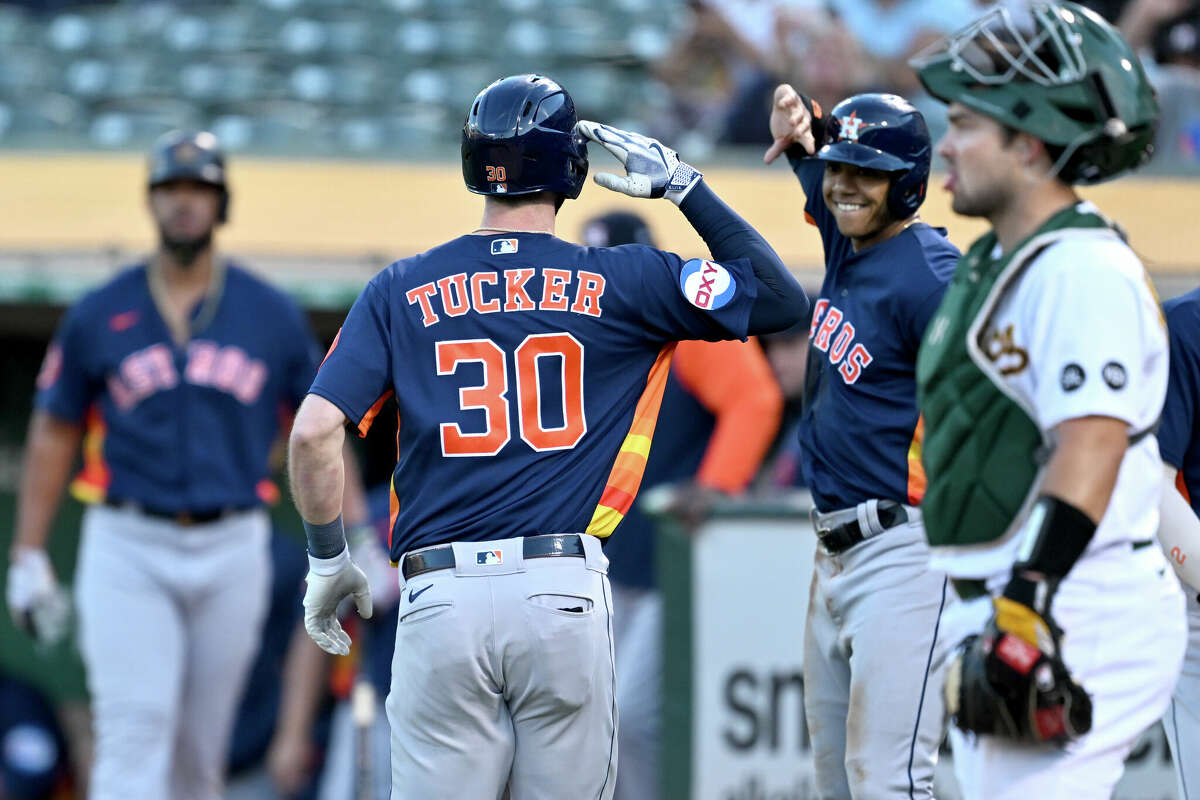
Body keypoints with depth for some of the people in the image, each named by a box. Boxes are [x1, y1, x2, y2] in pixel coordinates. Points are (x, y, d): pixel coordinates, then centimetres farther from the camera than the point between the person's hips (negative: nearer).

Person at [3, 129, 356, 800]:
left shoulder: (274, 316, 5)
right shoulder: (99, 316, 3)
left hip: (232, 550, 2)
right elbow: (54, 434, 10)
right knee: (135, 727, -15)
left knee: (200, 745, 8)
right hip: (127, 549, -2)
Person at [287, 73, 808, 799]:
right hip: (566, 599, 0)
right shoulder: (618, 283, 5)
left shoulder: (402, 292, 7)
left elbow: (315, 431, -2)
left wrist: (328, 559, 11)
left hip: (442, 600, 1)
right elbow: (781, 299, 12)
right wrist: (682, 185, 16)